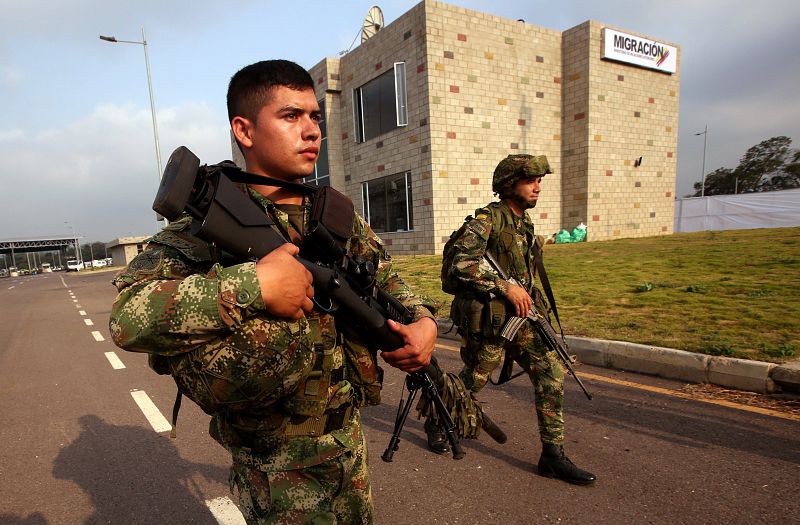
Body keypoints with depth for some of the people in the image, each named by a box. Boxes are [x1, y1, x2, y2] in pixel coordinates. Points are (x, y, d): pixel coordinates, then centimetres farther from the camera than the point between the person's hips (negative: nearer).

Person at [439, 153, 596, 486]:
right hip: (488, 320, -7)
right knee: (473, 380, 11)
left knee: (551, 374, -1)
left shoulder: (525, 223, 11)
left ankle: (553, 455, 10)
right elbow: (460, 264, -26)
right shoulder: (488, 219, -15)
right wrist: (505, 287, -26)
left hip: (519, 317, 7)